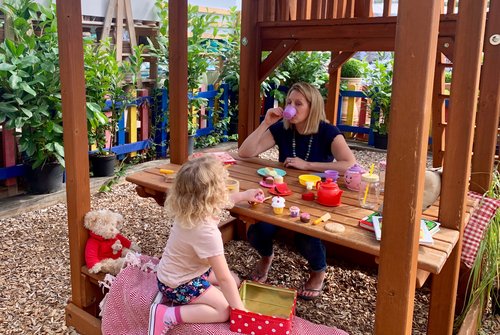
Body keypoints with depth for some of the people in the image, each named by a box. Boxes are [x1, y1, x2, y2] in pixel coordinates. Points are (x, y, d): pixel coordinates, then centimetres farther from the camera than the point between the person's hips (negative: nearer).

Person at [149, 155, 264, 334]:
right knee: (225, 311, -7)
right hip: (179, 284, -9)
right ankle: (168, 315, -10)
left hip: (189, 268, 9)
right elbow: (224, 278, -30)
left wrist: (245, 195, 22)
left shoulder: (189, 209, -13)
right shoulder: (207, 232, -38)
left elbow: (220, 200, 13)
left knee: (236, 282, 17)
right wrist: (241, 311, -20)